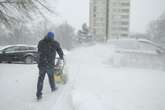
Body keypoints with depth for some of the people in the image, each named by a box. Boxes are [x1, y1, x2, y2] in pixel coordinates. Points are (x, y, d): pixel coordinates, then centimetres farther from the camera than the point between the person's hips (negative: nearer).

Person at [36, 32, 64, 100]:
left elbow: (38, 52, 18)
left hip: (41, 64, 2)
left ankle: (38, 95, 4)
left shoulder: (41, 42, 9)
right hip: (50, 64, -2)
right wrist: (61, 57, 32)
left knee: (40, 78, 6)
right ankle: (53, 88, 38)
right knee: (51, 77, 18)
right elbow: (60, 52, 12)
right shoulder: (55, 43, 1)